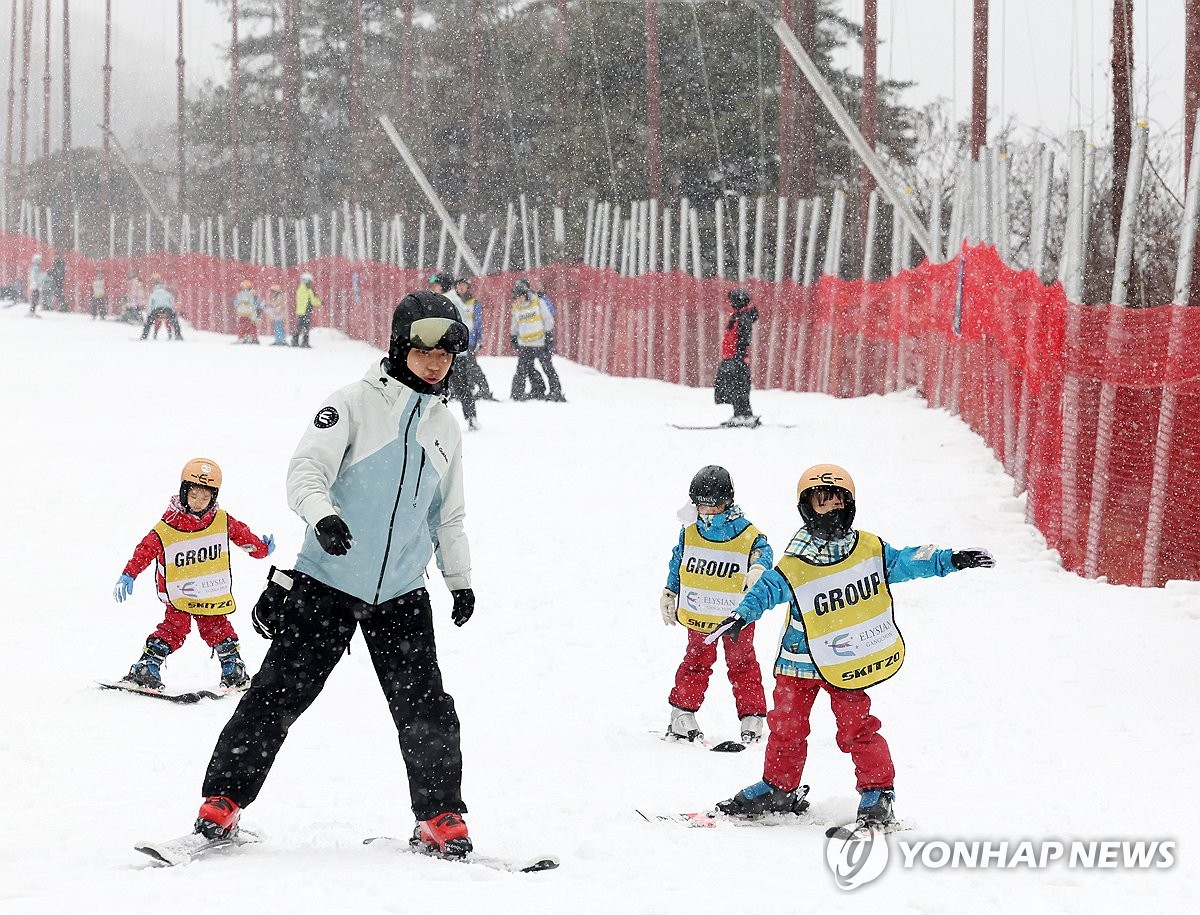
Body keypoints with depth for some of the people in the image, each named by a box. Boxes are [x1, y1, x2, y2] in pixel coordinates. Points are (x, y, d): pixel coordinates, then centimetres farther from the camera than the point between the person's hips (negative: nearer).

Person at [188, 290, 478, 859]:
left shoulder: (445, 429, 13)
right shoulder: (356, 403, -5)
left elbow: (448, 515, 25)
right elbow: (306, 469, -16)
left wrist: (460, 578, 17)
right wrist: (322, 516, -35)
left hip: (401, 596, 4)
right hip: (327, 582, -4)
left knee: (426, 709, -3)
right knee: (279, 692, -4)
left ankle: (440, 819, 9)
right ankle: (223, 799, 5)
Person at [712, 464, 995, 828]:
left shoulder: (870, 549, -4)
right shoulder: (793, 566, -9)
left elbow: (907, 562, 5)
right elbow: (766, 590, -5)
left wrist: (952, 560, -2)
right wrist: (741, 616, -22)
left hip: (848, 662, -1)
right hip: (801, 659, 1)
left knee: (856, 727, -8)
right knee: (786, 726, 8)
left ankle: (878, 792, 3)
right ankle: (779, 789, 24)